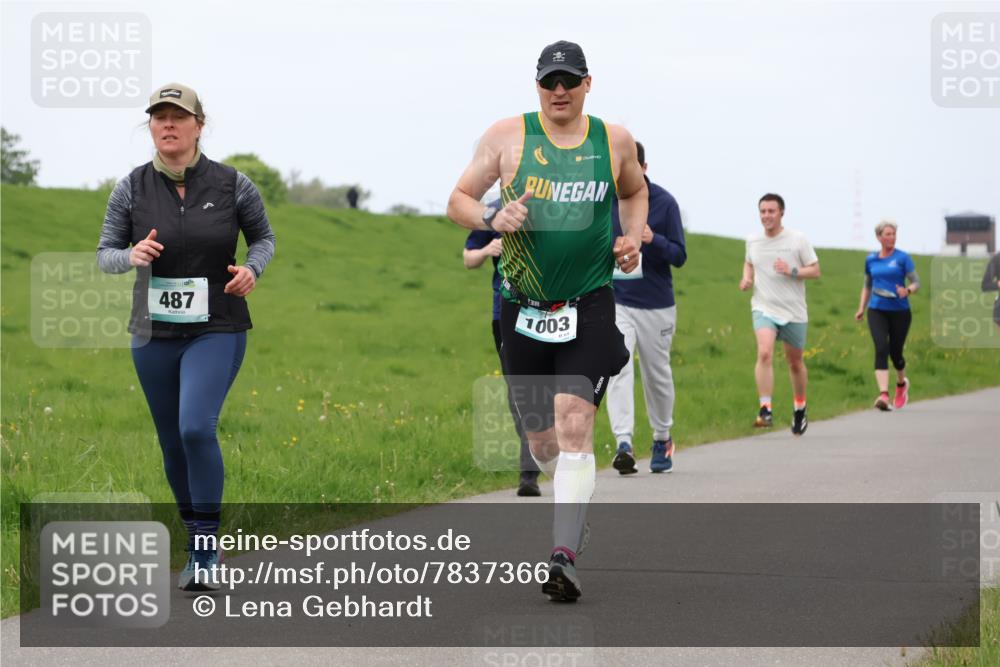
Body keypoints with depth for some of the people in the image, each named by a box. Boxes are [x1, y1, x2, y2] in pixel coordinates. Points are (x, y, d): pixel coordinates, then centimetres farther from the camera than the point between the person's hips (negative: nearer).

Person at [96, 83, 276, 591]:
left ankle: (206, 551, -10)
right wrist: (132, 255, -20)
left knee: (197, 428, -21)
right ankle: (199, 545, 30)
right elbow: (104, 255, 3)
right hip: (154, 333, 3)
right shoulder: (132, 188, -2)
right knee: (172, 442, 11)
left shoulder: (231, 185, -5)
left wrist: (252, 268, -11)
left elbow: (263, 236, 11)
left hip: (217, 330, -3)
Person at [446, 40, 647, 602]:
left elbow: (636, 191, 24)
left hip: (590, 307, -1)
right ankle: (577, 505, 44)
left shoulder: (614, 140, 4)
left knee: (574, 426, -17)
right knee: (541, 436, 11)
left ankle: (565, 557, -20)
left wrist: (632, 239, 6)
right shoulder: (508, 136, 0)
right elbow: (459, 200, 5)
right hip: (524, 307, 1)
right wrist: (492, 218, -16)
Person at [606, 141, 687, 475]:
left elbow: (679, 256, -7)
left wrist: (654, 240, -26)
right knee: (618, 369, -17)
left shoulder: (664, 202, -7)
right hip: (615, 303, 0)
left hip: (657, 306, 0)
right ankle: (624, 444, -24)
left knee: (657, 374, 12)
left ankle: (662, 439, 32)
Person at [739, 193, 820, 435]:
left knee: (795, 361, 12)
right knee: (764, 353, -24)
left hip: (794, 312, 0)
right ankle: (765, 409, -27)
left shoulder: (797, 240, -5)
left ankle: (800, 408, 35)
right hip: (764, 308, 1)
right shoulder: (752, 241, 4)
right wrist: (746, 278, 4)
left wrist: (791, 271, -19)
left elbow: (815, 271, -2)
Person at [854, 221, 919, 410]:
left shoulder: (903, 258, -2)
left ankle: (901, 383, 40)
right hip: (877, 311, 2)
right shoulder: (871, 260, 9)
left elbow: (916, 283, -6)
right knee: (881, 349, -17)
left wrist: (907, 291, -27)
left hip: (899, 311, -2)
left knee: (895, 352, 7)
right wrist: (862, 307, 11)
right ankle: (884, 395, -26)